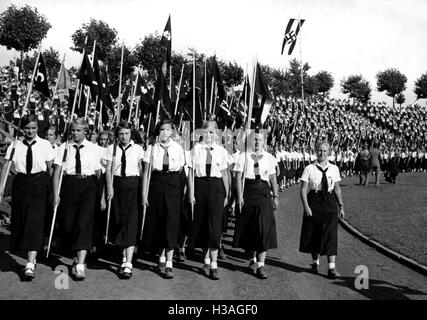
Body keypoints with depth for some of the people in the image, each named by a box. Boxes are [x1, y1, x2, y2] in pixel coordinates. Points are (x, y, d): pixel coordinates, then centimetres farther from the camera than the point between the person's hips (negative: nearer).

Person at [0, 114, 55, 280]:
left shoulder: (45, 145, -2)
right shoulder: (15, 145, 3)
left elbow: (51, 168, 0)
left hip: (39, 185, -3)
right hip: (20, 184, 3)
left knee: (35, 222, -10)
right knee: (19, 221, 9)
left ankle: (30, 264, -13)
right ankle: (31, 257, 28)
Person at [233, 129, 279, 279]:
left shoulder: (269, 158, 8)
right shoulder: (244, 157, 2)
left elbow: (273, 178, 9)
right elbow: (238, 177, -2)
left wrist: (275, 196, 3)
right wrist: (240, 195, -10)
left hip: (264, 194, 1)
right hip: (249, 192, 0)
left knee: (264, 229, -7)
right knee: (248, 228, 8)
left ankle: (261, 265, -4)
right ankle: (252, 258, 28)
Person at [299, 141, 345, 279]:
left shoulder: (334, 169, 5)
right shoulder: (309, 169, -4)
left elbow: (337, 189, 11)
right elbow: (303, 189, -6)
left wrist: (341, 206, 8)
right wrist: (306, 206, -15)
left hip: (330, 202, 1)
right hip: (314, 202, -1)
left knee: (330, 234, -6)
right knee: (313, 235, 9)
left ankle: (332, 267, -6)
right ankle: (315, 262, 28)